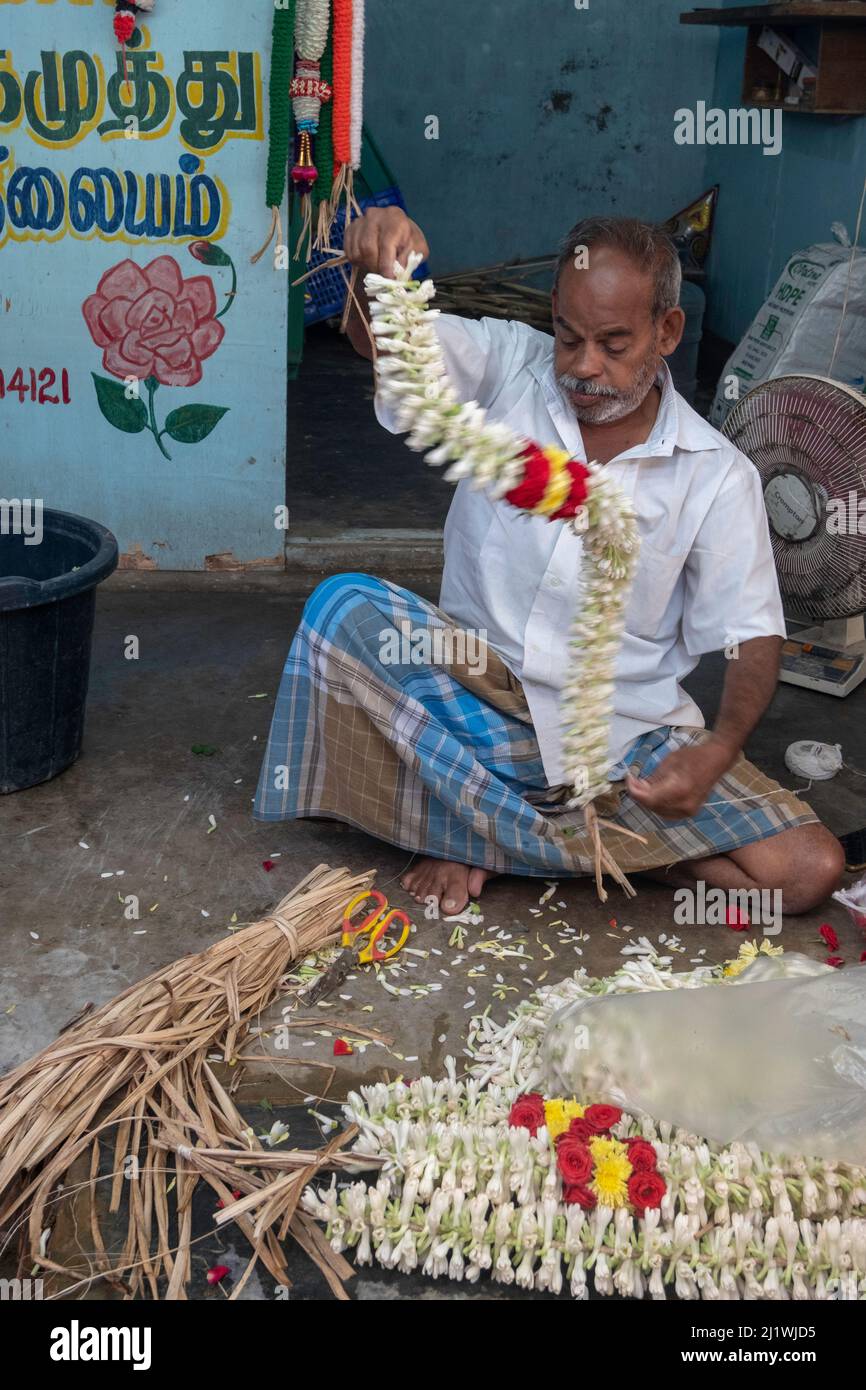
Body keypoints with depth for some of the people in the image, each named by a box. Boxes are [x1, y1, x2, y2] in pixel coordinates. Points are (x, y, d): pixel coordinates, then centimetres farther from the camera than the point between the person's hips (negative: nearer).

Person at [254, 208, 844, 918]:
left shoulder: (718, 476, -3)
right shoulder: (510, 368, -1)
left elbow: (752, 637, -3)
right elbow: (379, 336, -14)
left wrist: (720, 749, -23)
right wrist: (375, 266, -39)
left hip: (626, 736, 1)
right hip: (474, 694, 0)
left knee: (810, 868, -16)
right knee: (343, 605, -28)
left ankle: (479, 829, -7)